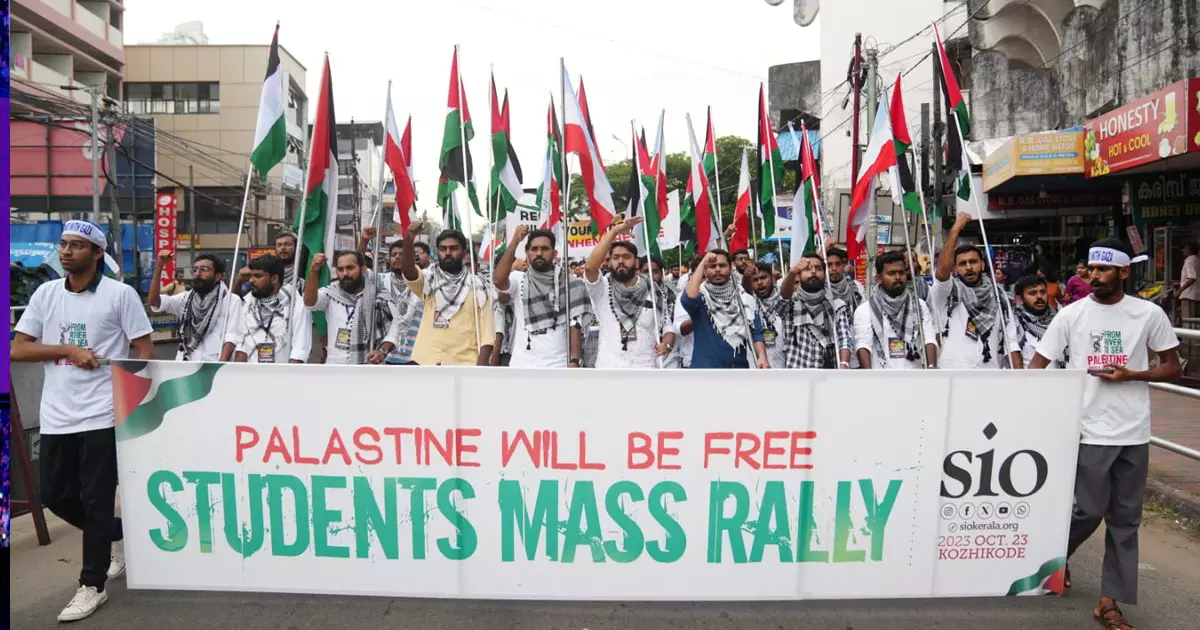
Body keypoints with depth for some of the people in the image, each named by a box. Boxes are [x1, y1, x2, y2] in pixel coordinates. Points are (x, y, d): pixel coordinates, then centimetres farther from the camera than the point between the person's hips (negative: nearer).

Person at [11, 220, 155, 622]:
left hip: (103, 416, -5)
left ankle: (92, 586, 14)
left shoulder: (120, 294, -4)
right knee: (55, 495, 13)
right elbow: (17, 350, 6)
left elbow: (144, 351, -3)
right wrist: (69, 350, -9)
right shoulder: (45, 294, 8)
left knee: (96, 500, 1)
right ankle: (116, 535, 38)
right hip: (56, 416, 5)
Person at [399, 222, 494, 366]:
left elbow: (486, 332, 1)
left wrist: (481, 366, -10)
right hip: (426, 363, 1)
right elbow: (407, 269, -16)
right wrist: (409, 240, -35)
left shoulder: (477, 286, 5)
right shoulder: (428, 280, 7)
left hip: (464, 365, -1)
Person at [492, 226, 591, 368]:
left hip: (559, 365, 0)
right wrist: (515, 241, -22)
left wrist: (575, 360, -11)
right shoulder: (517, 280, 3)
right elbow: (499, 280, -20)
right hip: (522, 365, 1)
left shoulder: (569, 284, 2)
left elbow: (575, 325, -1)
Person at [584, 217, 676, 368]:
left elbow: (667, 326, 11)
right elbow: (590, 267, -20)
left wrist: (667, 344, -13)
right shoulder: (602, 289, -1)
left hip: (646, 367, 2)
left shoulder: (653, 293, 8)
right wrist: (614, 231, -22)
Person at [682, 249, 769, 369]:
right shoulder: (700, 297, -4)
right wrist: (702, 263, -22)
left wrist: (762, 357, -13)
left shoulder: (745, 300, 7)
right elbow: (688, 299, -27)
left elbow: (755, 333, 5)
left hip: (740, 366, 4)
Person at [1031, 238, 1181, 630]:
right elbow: (1038, 365, -1)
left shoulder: (1150, 314, 1)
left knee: (1125, 519, 7)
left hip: (1134, 434, 2)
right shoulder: (1072, 314, -2)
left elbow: (1173, 368, 7)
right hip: (1090, 431, -2)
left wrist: (1130, 375, -11)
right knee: (1090, 512, 0)